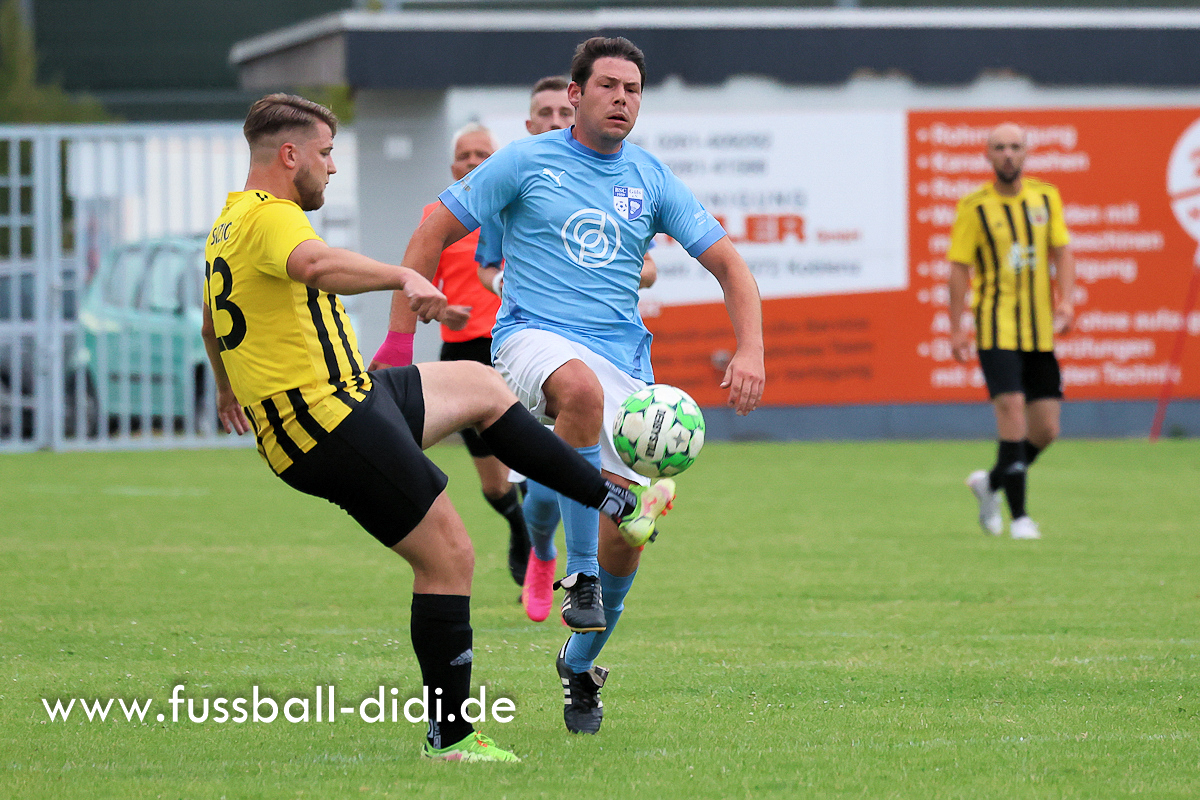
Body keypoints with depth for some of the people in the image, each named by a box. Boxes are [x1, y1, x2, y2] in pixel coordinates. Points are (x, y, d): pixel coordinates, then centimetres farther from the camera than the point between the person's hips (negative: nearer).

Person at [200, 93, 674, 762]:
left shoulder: (228, 225, 16)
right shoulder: (270, 218, -17)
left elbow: (212, 323, 34)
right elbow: (316, 264, -43)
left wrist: (228, 389, 51)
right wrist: (403, 277, -53)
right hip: (333, 424, -11)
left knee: (480, 385, 23)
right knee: (448, 556, -7)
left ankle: (618, 503, 27)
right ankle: (450, 737, 0)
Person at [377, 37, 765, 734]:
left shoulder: (653, 181, 10)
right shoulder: (527, 161, 2)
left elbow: (729, 265, 12)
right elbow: (435, 234, 4)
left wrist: (751, 351, -4)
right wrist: (399, 337, -3)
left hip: (624, 356, 4)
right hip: (534, 336, -4)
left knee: (629, 528, -7)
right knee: (582, 386, -41)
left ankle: (579, 664, 21)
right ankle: (579, 571, -28)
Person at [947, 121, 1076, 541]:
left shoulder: (1046, 197, 7)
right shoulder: (975, 206, -4)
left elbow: (1061, 252, 9)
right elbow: (959, 267, -2)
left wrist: (1066, 301, -7)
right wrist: (957, 328, -7)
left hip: (1040, 330, 4)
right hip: (997, 328, -4)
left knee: (1045, 430, 4)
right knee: (1012, 411, -17)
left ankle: (991, 482, 29)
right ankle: (1018, 516, -10)